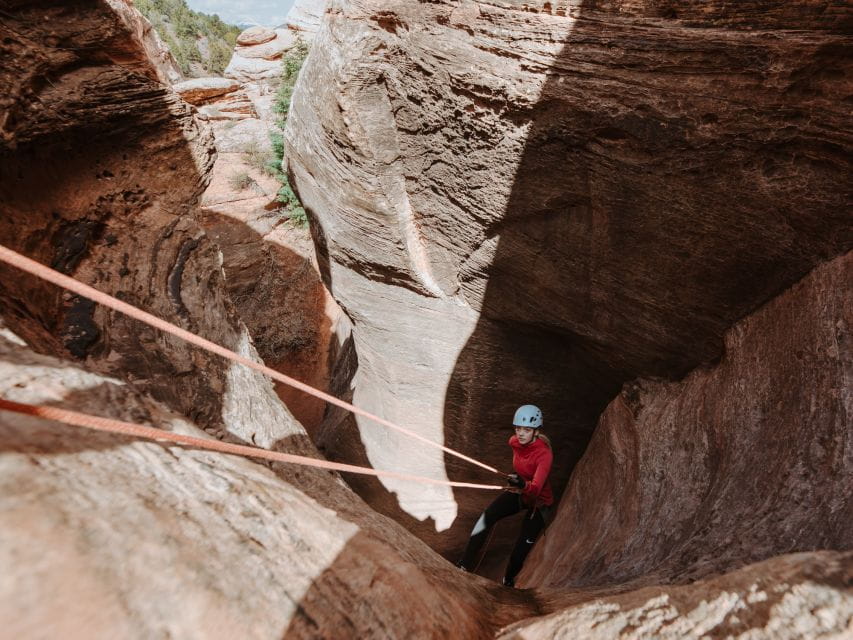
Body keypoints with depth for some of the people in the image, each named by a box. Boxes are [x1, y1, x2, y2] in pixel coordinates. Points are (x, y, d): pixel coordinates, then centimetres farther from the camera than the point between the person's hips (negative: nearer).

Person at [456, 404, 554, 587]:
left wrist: (524, 485, -67)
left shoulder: (544, 454, -31)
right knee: (486, 517, -23)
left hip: (538, 500, -4)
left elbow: (536, 488, -46)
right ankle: (465, 565, -16)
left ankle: (508, 581, 30)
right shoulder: (514, 442, -13)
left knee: (521, 550, -3)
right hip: (517, 492, 5)